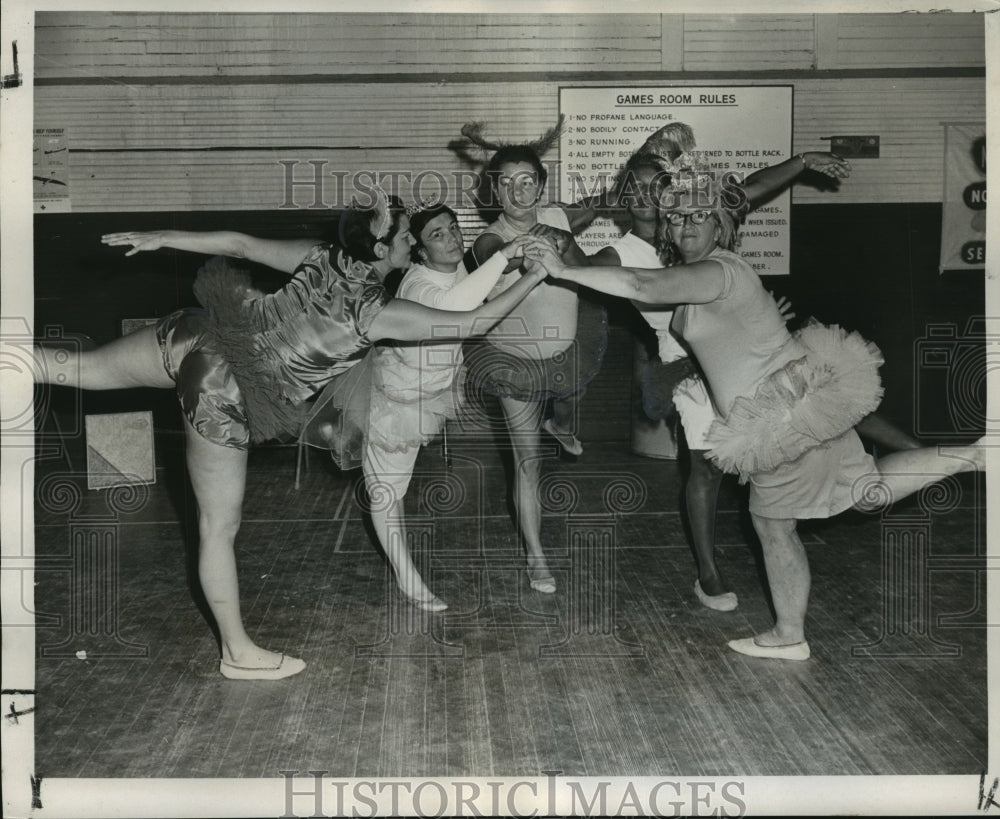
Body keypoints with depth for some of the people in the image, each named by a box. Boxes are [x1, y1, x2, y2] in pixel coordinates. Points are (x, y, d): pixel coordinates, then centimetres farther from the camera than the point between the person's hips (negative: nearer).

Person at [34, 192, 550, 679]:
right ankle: (238, 652, 23)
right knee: (220, 528, 7)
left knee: (76, 367, 17)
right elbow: (474, 322, -13)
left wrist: (162, 238, 19)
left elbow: (240, 243, 9)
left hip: (197, 339, 6)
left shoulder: (319, 258, 3)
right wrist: (533, 277, -3)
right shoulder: (379, 314, -14)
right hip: (224, 398, -6)